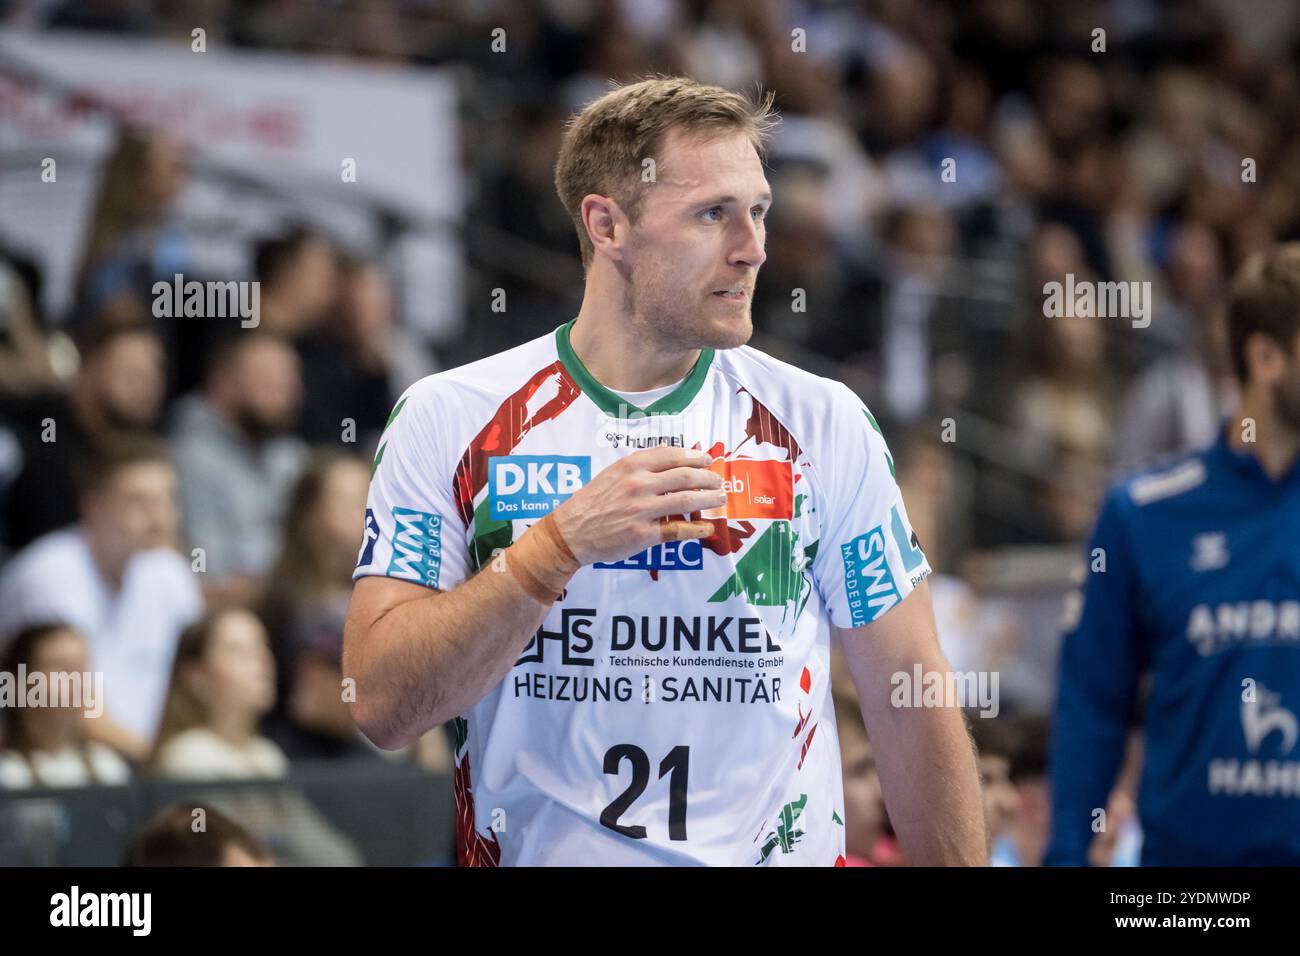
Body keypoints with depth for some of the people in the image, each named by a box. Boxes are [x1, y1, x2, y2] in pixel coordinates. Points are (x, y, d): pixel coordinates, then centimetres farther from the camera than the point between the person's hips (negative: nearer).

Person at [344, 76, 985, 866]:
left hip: (780, 850, 1)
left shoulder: (823, 423, -1)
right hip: (538, 850, -1)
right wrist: (563, 545, -22)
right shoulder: (447, 418, -5)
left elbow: (913, 709, 0)